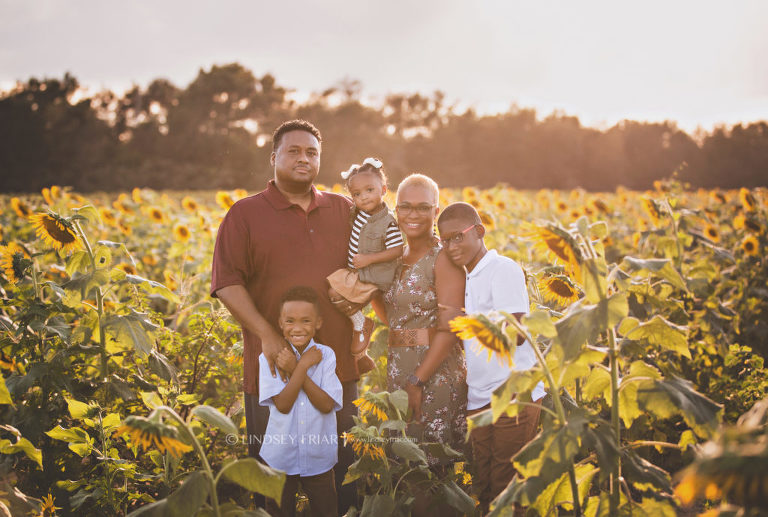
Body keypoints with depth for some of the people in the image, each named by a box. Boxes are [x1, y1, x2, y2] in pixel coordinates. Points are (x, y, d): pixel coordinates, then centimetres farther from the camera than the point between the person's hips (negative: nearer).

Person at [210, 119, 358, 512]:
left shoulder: (343, 210, 12)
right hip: (274, 364, -3)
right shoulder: (245, 215, 0)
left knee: (344, 464, 12)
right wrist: (267, 334, -19)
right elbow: (227, 283, -9)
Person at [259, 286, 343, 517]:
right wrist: (304, 365, -22)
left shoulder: (325, 355, -7)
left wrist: (295, 369, -21)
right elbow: (282, 405, -18)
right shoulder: (269, 357, -10)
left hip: (319, 456, 1)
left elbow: (327, 405, -16)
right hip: (280, 456, 0)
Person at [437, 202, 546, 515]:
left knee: (506, 490, -1)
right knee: (482, 487, 14)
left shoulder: (503, 269, -10)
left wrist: (466, 321, -14)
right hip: (479, 399, 8)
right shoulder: (467, 279, 15)